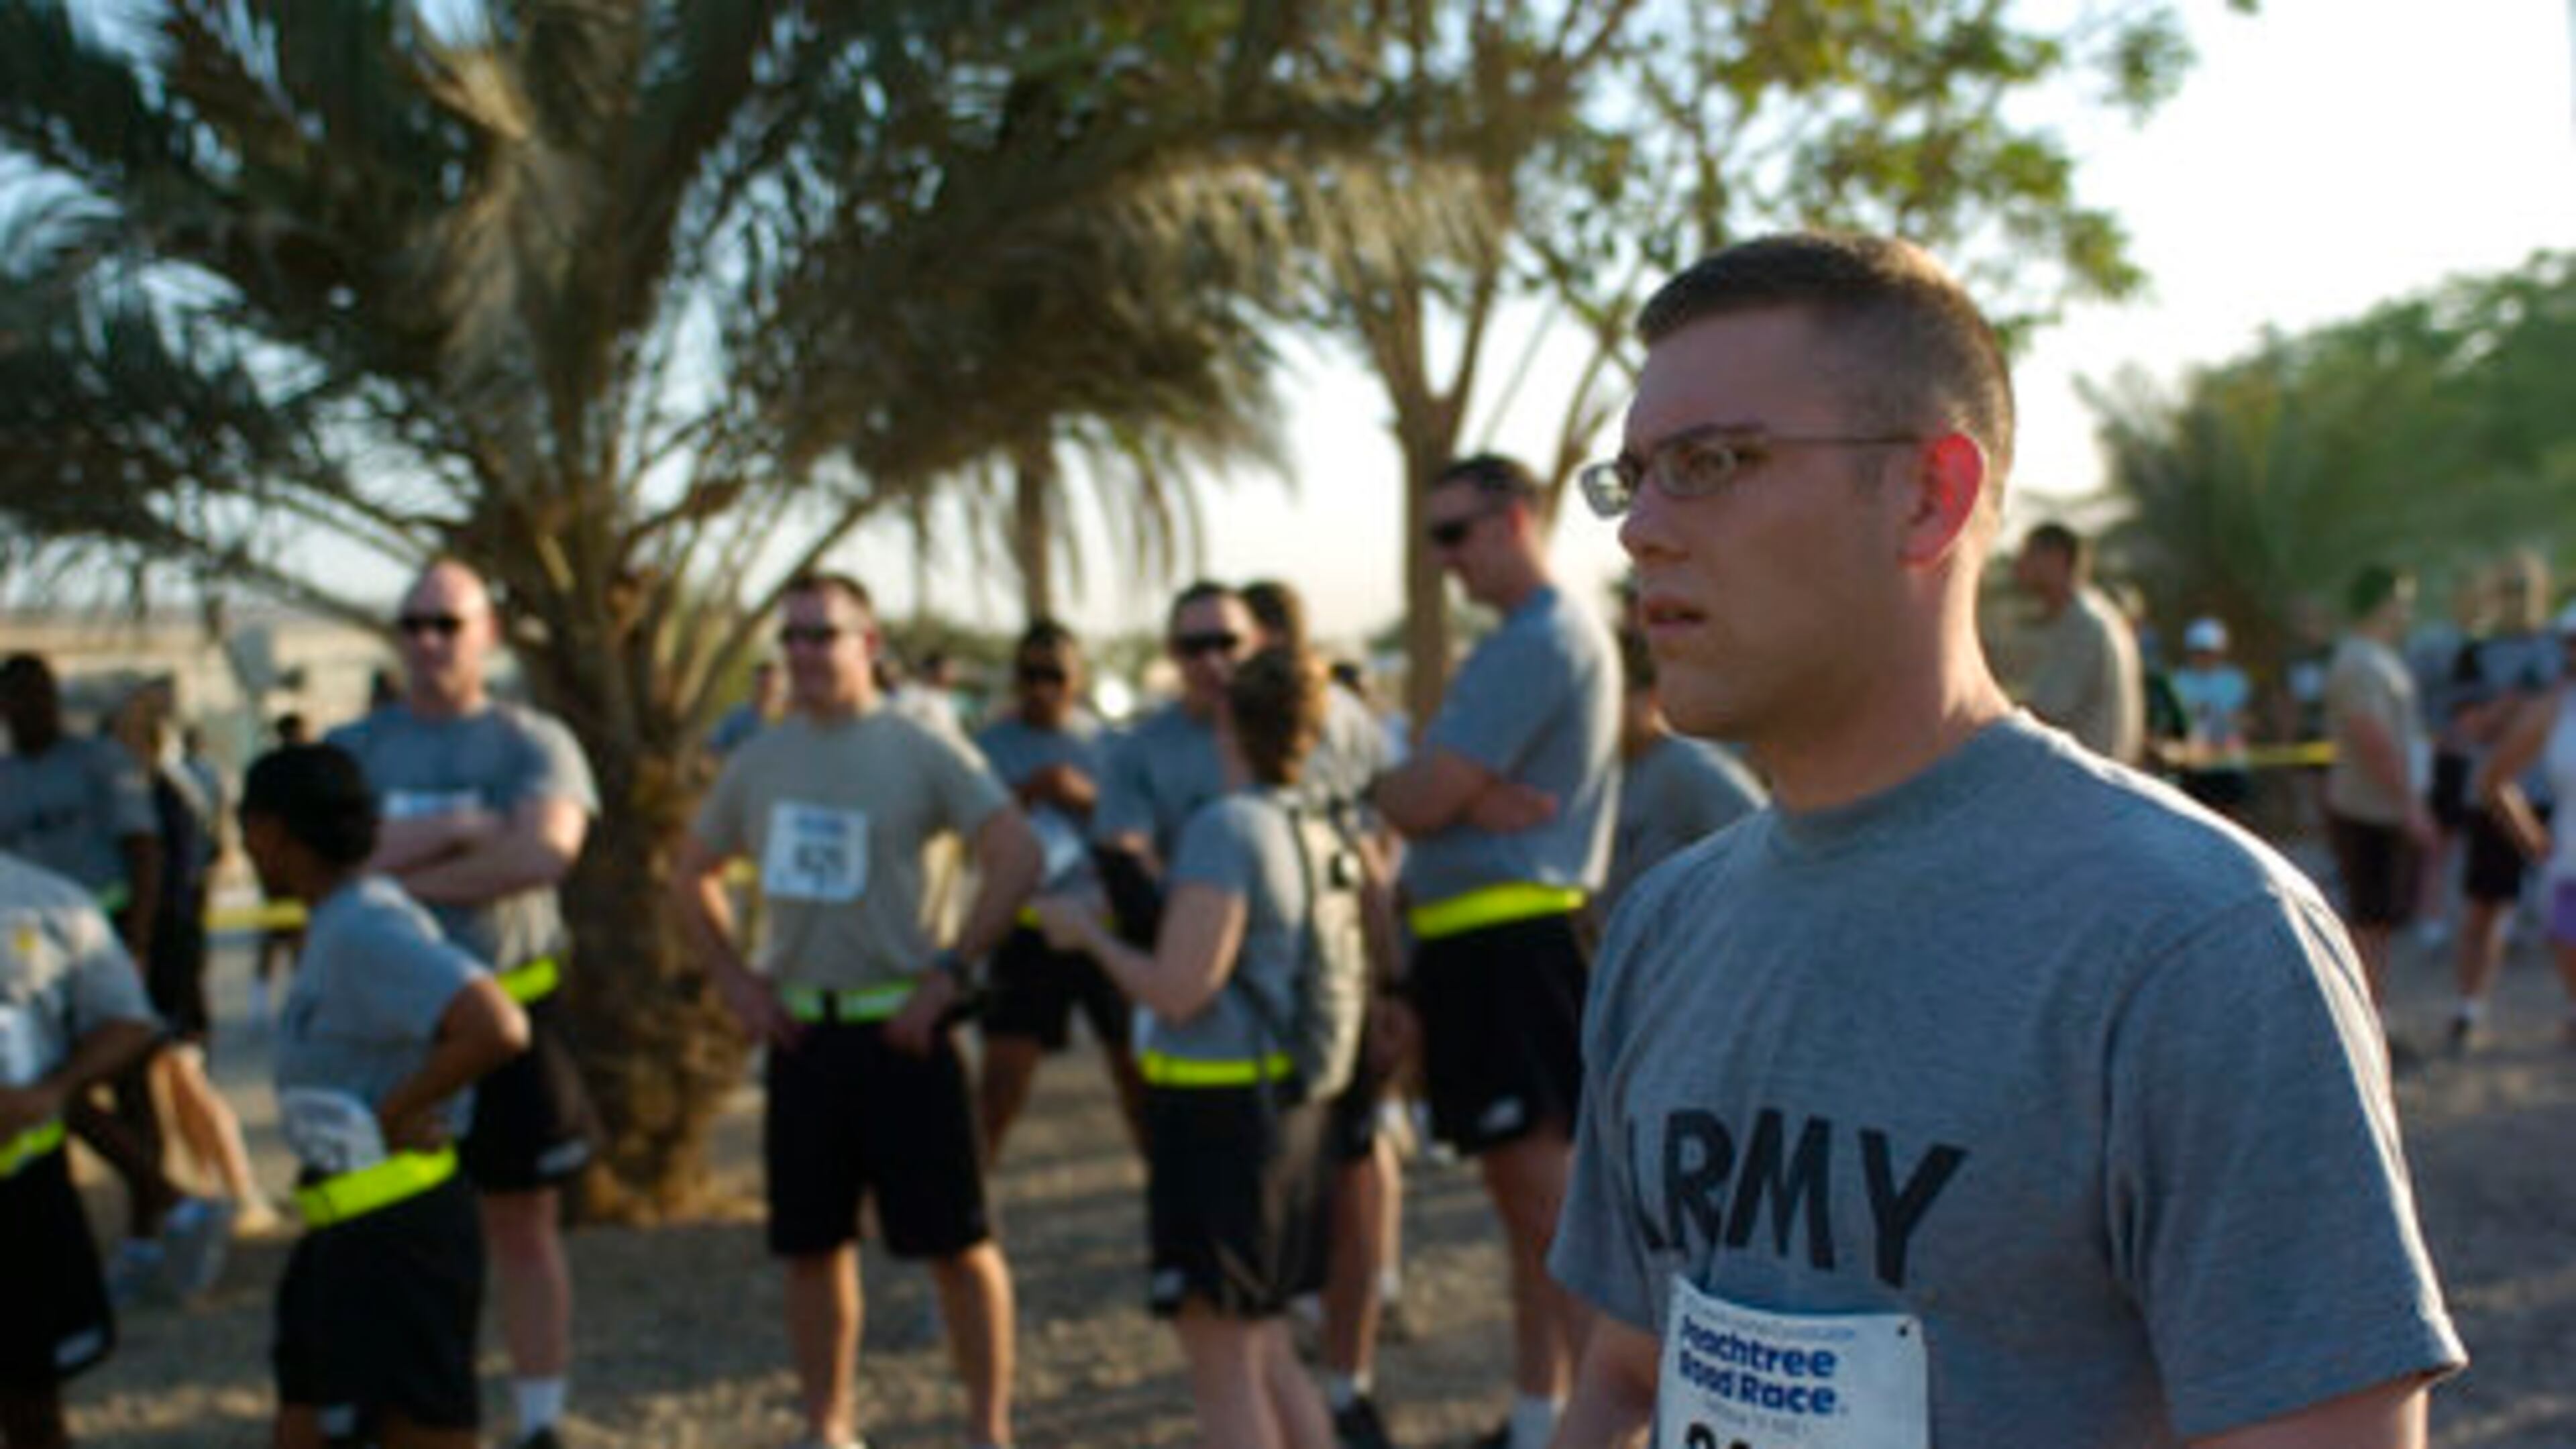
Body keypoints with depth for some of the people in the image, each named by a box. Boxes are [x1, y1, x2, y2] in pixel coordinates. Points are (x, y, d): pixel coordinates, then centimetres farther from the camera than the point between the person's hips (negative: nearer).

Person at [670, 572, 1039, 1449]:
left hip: (900, 1028, -4)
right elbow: (692, 875, 21)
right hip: (800, 1032, 4)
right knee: (811, 1244, 11)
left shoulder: (923, 750, -5)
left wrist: (946, 974, -14)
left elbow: (1018, 859, -11)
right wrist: (734, 979, 8)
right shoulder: (759, 761, 9)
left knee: (956, 1241, -1)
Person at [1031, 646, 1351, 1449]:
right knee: (1265, 1351, 21)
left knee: (1223, 1361, 0)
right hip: (1291, 1102, 9)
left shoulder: (1226, 826, -17)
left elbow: (1179, 990, -20)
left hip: (1219, 1109, -9)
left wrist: (1089, 932, -5)